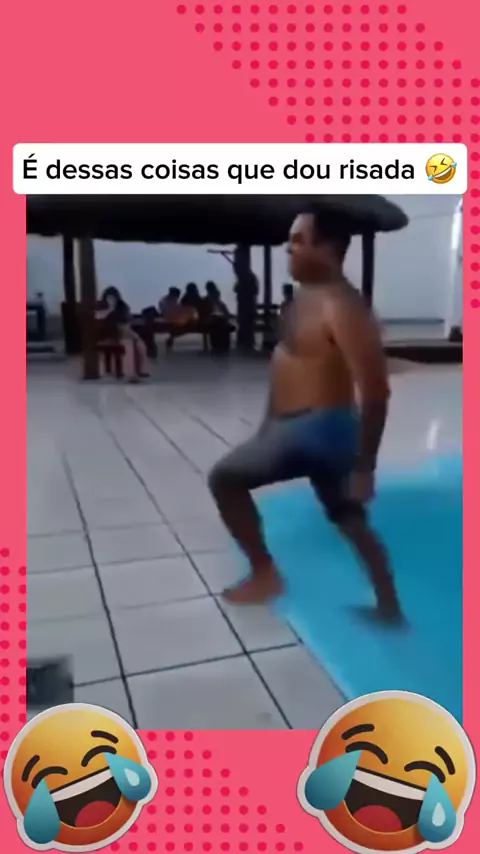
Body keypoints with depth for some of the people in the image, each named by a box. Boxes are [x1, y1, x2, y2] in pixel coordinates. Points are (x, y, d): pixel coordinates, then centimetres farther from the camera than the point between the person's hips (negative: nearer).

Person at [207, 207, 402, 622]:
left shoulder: (341, 307, -21)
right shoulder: (308, 296, 10)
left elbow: (375, 391, -25)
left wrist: (364, 467, -22)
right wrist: (269, 425, 23)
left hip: (318, 429, -10)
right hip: (303, 426, 10)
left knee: (225, 478, 0)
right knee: (352, 522, 17)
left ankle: (264, 574, 12)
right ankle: (389, 609, 32)